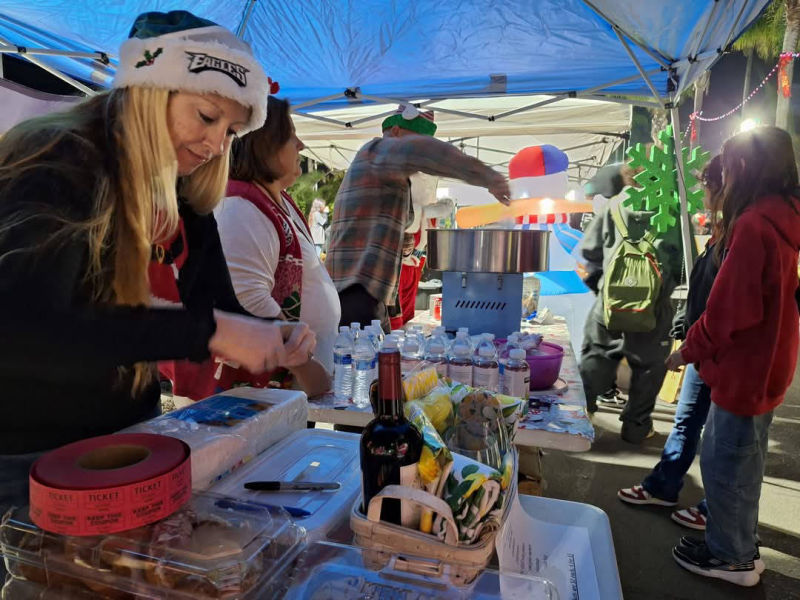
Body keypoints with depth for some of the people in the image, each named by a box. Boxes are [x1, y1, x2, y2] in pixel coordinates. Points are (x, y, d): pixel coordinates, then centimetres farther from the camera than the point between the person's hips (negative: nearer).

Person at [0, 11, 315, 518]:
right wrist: (206, 330, -39)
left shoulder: (183, 198, 1)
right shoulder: (59, 167, -21)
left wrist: (271, 345, -20)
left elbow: (216, 308, 0)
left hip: (132, 434, 7)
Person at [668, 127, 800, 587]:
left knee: (724, 463, 6)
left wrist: (689, 350, -9)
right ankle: (740, 542, 37)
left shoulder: (753, 224, -23)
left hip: (743, 369, -9)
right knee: (743, 461, 21)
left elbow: (729, 308, -22)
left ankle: (731, 557, 24)